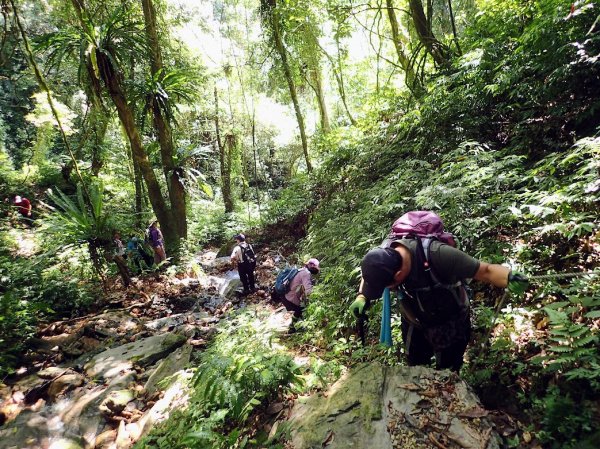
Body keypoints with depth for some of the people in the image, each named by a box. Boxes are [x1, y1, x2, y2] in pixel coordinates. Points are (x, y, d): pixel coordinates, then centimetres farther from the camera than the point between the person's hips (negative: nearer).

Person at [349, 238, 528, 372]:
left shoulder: (438, 255, -41)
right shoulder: (384, 256, -27)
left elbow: (485, 270, -30)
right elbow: (370, 276, -4)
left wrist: (510, 279, -50)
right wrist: (362, 297, -20)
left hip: (450, 325, -3)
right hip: (414, 324, 4)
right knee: (415, 369, 26)